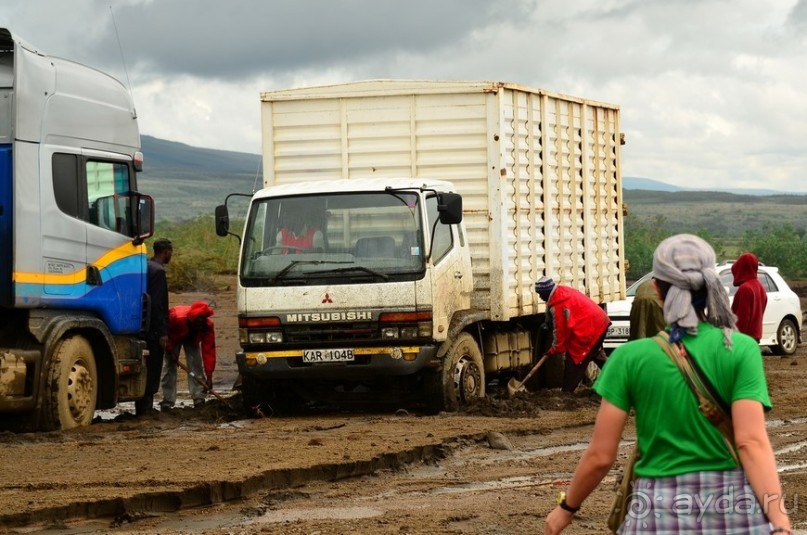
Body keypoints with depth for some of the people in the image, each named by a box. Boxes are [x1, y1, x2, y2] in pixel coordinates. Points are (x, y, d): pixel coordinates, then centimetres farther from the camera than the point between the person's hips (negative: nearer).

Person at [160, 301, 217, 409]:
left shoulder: (208, 325, -34)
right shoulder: (176, 317, -43)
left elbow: (209, 350, -32)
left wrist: (209, 376, -33)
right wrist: (170, 350, -24)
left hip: (192, 339, 2)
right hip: (173, 338, -2)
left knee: (196, 364, -12)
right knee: (170, 365, -11)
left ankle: (199, 399, -10)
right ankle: (167, 401, -9)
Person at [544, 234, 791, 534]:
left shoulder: (630, 358, -3)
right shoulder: (741, 350, -4)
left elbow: (600, 455, -2)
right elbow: (752, 443, -15)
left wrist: (567, 508, 13)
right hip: (735, 510, 0)